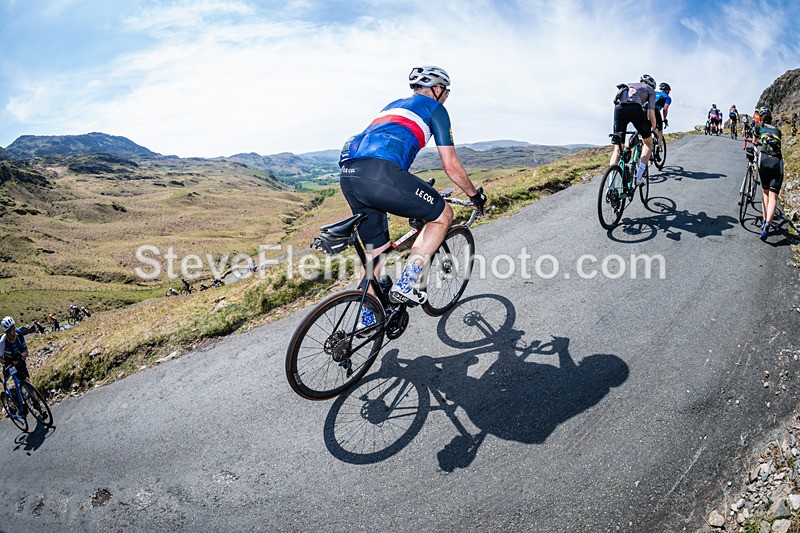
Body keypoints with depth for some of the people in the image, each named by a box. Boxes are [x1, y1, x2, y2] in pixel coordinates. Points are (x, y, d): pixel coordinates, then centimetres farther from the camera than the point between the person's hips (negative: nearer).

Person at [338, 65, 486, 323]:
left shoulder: (393, 105, 38)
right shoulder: (435, 108, 16)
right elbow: (451, 165, 12)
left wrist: (412, 199, 50)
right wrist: (475, 194, 28)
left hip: (348, 175, 8)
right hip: (380, 173, -8)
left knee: (377, 248, 22)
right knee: (443, 214, 11)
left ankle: (367, 319, 29)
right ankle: (404, 285, 5)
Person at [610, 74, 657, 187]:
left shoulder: (628, 85, 39)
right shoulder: (650, 90, 25)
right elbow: (651, 113, 12)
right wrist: (653, 128, 27)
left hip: (618, 108, 3)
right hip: (635, 108, -3)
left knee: (617, 149, 7)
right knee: (648, 142, 19)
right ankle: (639, 176, 6)